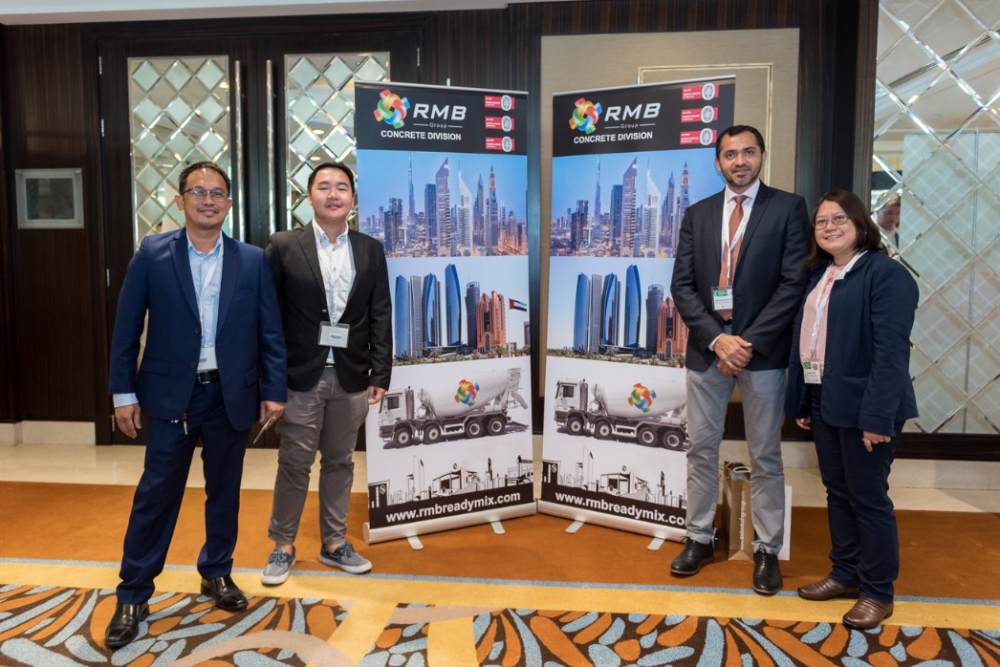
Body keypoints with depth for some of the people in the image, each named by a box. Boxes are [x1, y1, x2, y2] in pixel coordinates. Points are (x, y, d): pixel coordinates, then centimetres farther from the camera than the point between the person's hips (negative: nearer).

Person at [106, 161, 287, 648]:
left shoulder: (253, 261, 0)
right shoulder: (151, 254, -2)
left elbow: (271, 331, 2)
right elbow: (127, 329, 0)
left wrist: (274, 390, -2)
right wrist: (124, 393, -2)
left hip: (232, 393, 2)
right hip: (172, 393, -1)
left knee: (224, 489, 13)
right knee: (157, 491, 5)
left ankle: (217, 573, 32)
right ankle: (133, 594, 19)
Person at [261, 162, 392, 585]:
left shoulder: (371, 250, 5)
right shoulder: (284, 246, -2)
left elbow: (381, 317, 4)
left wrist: (380, 375, -1)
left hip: (351, 377, 3)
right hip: (301, 376, -2)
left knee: (339, 462, 14)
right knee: (294, 464, 7)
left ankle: (334, 543, 28)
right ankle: (283, 546, 24)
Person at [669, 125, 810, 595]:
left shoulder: (788, 208, 0)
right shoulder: (697, 214, 9)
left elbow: (794, 283, -8)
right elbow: (682, 286, 1)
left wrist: (749, 341, -14)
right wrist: (717, 338, -12)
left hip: (762, 350, -3)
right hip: (706, 347, 3)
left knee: (765, 455, 7)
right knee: (701, 449, 10)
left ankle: (767, 550, 21)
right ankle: (700, 538, 26)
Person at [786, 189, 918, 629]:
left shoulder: (886, 274, -13)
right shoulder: (820, 274, 14)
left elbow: (891, 351, -19)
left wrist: (877, 415, -23)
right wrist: (800, 400, 11)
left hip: (861, 405, -8)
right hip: (824, 401, 8)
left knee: (868, 497, 3)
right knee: (837, 492, 17)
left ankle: (878, 592, 19)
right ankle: (845, 574, 31)